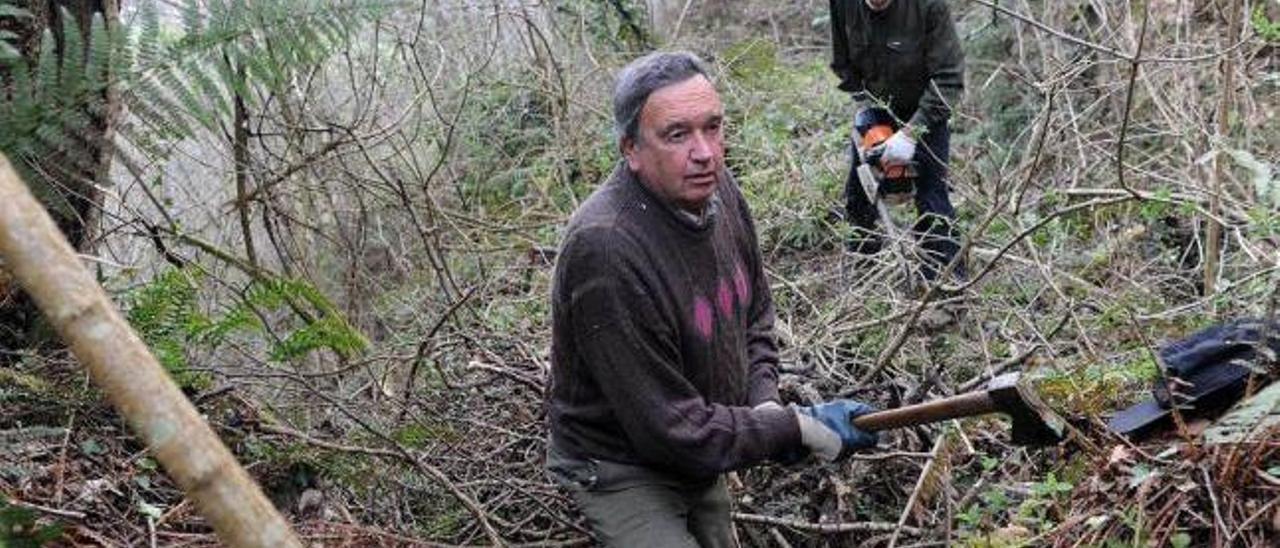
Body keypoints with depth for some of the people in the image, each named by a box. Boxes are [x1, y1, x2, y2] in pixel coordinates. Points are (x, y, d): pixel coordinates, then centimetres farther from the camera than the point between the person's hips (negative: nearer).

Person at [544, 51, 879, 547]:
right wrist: (800, 430, -23)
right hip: (623, 469, -7)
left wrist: (764, 402, -8)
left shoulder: (716, 189, -9)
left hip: (700, 455, 8)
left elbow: (755, 316, 8)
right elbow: (671, 428, -29)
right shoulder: (605, 249, -34)